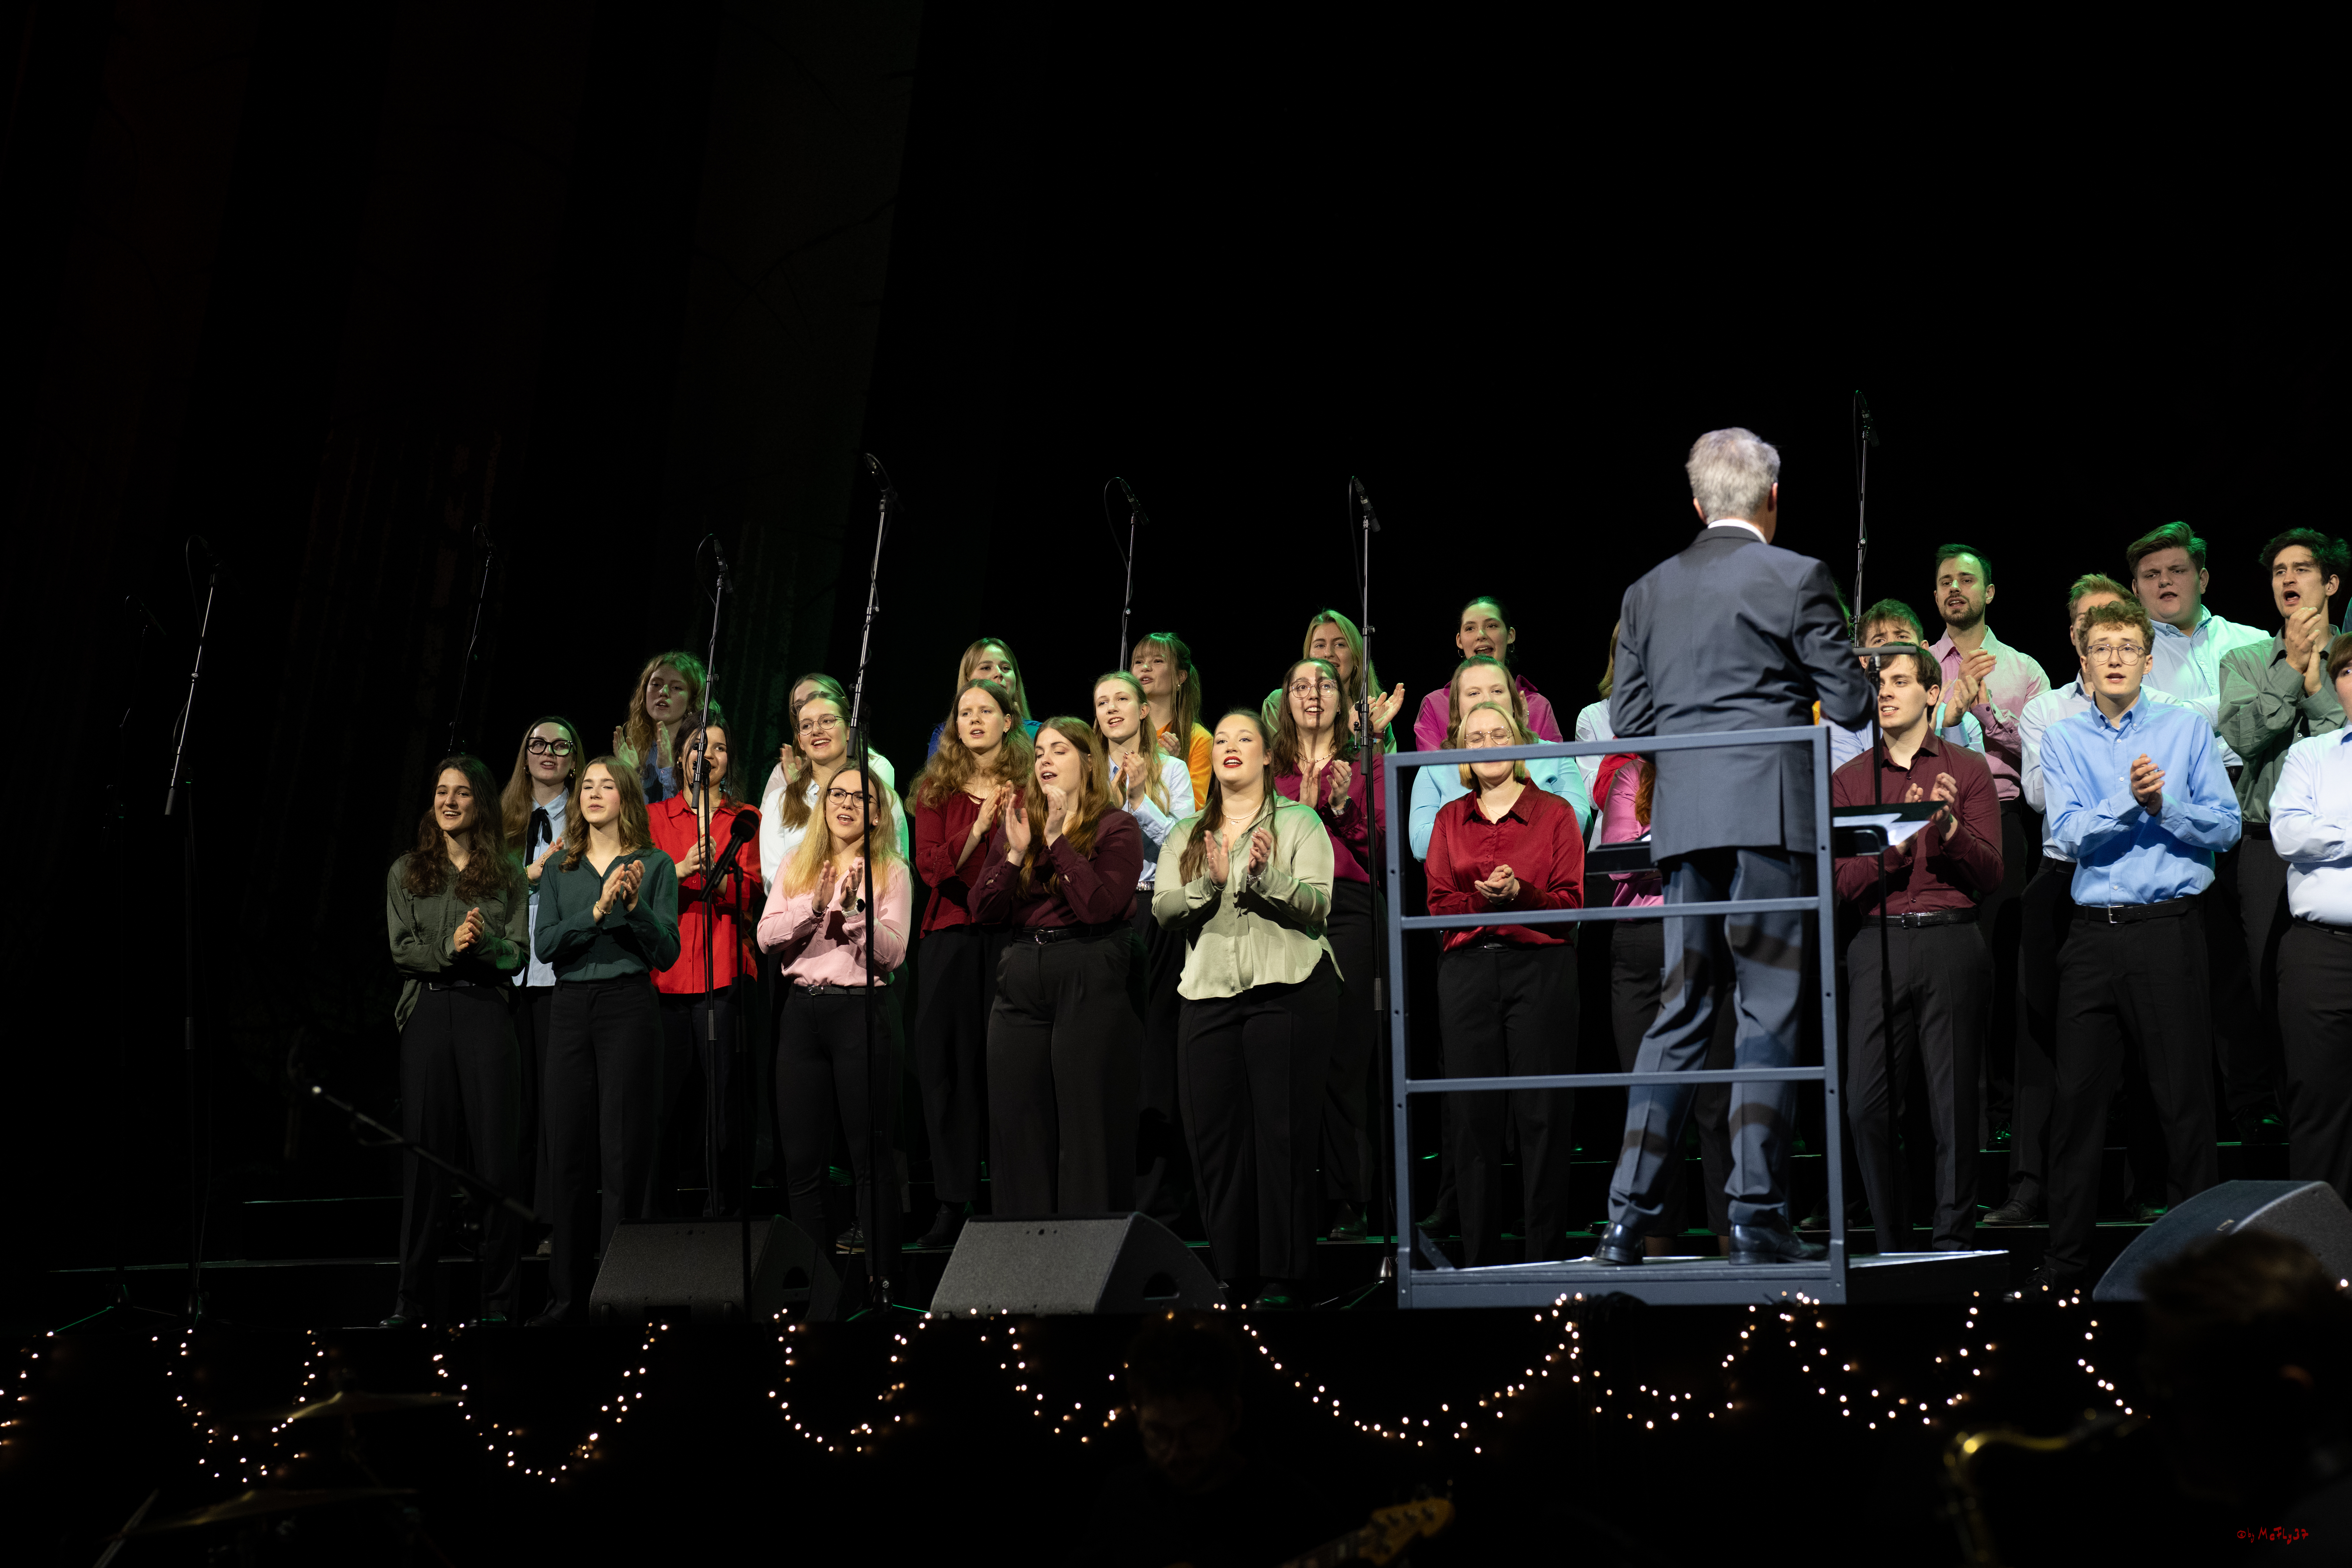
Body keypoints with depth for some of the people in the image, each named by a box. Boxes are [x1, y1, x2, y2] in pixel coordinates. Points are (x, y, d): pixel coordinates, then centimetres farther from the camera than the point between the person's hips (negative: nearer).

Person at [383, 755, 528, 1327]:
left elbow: (518, 955, 4)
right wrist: (450, 946, -14)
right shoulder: (407, 872, 13)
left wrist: (485, 942, -17)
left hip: (487, 1012, -1)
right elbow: (401, 949, 3)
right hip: (428, 1013, 1)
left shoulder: (506, 875, 11)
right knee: (423, 1152, 1)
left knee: (496, 1152, -4)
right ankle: (410, 1298, 6)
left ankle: (498, 1300, 1)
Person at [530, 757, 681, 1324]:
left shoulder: (655, 866, 4)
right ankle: (569, 1294, 11)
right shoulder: (559, 872, 14)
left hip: (628, 1005, -4)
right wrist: (596, 912, -13)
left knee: (624, 1153, -5)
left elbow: (667, 953, -2)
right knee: (570, 1150, 4)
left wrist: (637, 906, -17)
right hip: (570, 1008, 4)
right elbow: (544, 946, 0)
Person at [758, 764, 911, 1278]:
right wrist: (815, 905, -14)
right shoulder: (797, 867, 11)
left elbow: (893, 953, -8)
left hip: (863, 1010, -4)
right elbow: (767, 936, 0)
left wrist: (854, 908, -21)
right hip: (803, 1009, 4)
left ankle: (883, 1276, 5)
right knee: (802, 1158, 8)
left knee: (871, 1157, -2)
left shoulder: (891, 871, 1)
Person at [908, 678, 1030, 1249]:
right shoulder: (938, 788, 10)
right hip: (952, 938, 2)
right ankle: (953, 1202, 6)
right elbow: (930, 867, -3)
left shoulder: (1029, 786, 6)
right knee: (949, 1066, 1)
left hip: (1011, 936, -2)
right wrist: (979, 827, -14)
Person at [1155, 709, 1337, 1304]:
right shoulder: (1184, 836, 18)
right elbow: (1163, 909, 5)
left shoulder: (1299, 824, 8)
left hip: (1288, 992, -3)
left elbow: (1318, 903, -4)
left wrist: (1263, 878, -21)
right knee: (1214, 1137, -1)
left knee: (1283, 1134, -6)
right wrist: (1209, 886, -14)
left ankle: (1281, 1277, -2)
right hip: (1209, 995, 3)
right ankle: (1230, 1274, 6)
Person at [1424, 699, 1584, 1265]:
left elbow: (1571, 902, -1)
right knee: (1474, 1113, 2)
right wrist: (1485, 898, -13)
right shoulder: (1450, 820, 13)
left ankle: (1547, 1252, 4)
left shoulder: (1554, 814, 5)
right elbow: (1439, 904, 6)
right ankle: (1478, 1255, 9)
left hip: (1540, 969, -2)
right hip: (1467, 969, 2)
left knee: (1543, 1112, -3)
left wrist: (1519, 893, -18)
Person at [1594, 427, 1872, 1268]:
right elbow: (1849, 704, -1)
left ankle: (1629, 1215, 6)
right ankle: (1756, 1214, -2)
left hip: (1681, 819, 4)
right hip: (1767, 812, -4)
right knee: (1768, 1009, 0)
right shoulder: (1795, 578, -2)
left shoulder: (1648, 592, 11)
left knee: (1680, 1009, 9)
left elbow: (1628, 716, 10)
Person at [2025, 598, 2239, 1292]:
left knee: (2183, 1095, 0)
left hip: (2169, 929, -2)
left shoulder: (2188, 729, 6)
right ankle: (2065, 1259, 12)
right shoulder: (2062, 739, 8)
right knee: (2078, 1094, 4)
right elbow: (2069, 836, -4)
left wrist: (2163, 804, -14)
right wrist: (2130, 799, -18)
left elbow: (2226, 826, 0)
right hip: (2095, 934, 2)